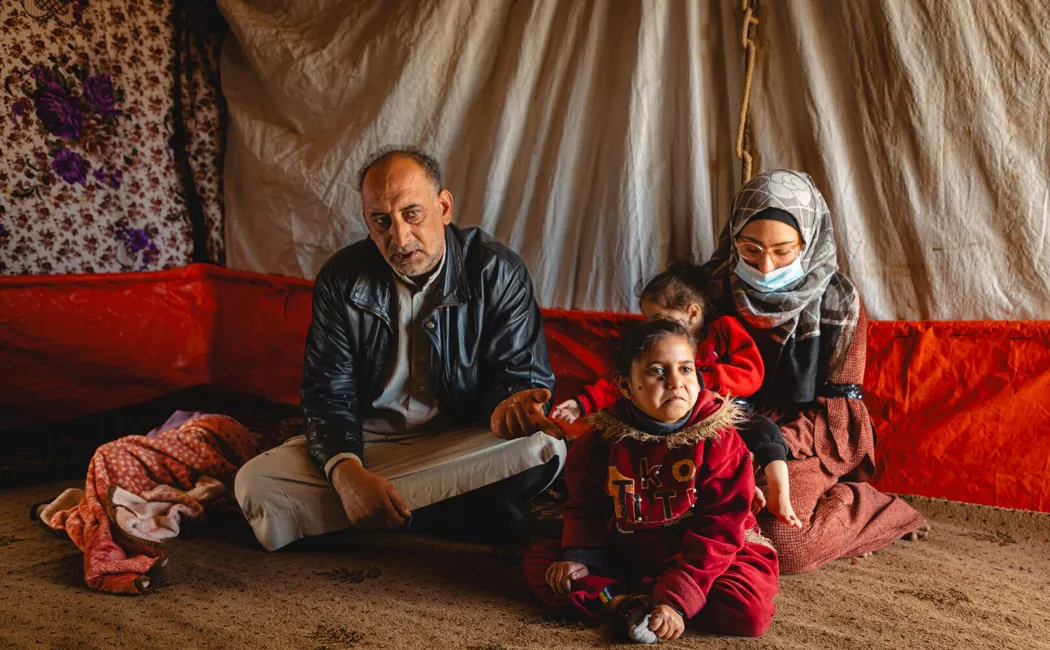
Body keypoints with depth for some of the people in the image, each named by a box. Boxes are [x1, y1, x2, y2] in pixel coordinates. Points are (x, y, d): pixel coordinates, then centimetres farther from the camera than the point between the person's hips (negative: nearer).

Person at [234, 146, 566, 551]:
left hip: (462, 443, -2)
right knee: (255, 484, -24)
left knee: (545, 450, -32)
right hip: (368, 441, 2)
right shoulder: (341, 279, -5)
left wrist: (508, 407, -35)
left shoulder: (497, 272, -9)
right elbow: (329, 393, -7)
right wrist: (345, 471, -29)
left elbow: (524, 375, -6)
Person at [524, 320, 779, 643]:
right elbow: (587, 507, 6)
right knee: (538, 562, -11)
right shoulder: (601, 439, -7)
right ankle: (636, 604, -23)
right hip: (623, 556, 3)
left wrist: (677, 599, -28)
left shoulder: (717, 439, -17)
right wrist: (580, 556, -14)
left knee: (749, 610, -31)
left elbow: (719, 526, -19)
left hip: (697, 558, -3)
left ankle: (626, 599, -19)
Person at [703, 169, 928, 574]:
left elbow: (836, 416, -7)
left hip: (806, 443, -4)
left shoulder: (836, 300, -8)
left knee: (781, 540, -30)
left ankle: (858, 505, 2)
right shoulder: (715, 285, -2)